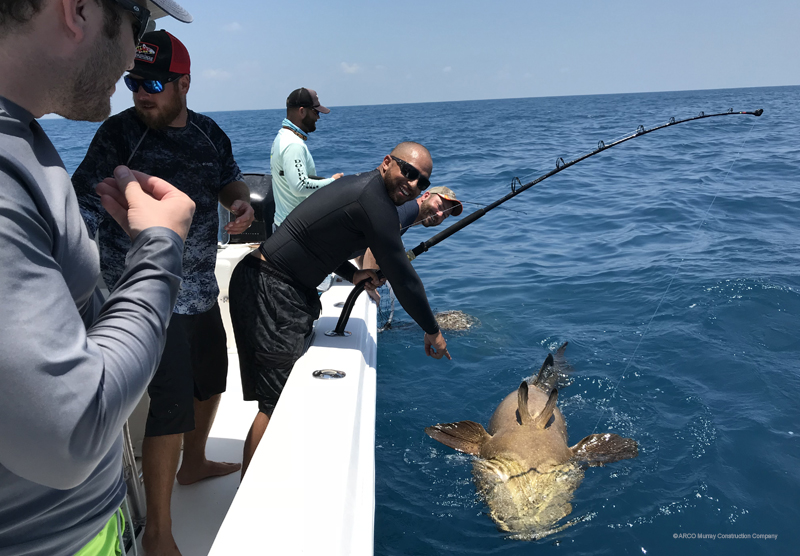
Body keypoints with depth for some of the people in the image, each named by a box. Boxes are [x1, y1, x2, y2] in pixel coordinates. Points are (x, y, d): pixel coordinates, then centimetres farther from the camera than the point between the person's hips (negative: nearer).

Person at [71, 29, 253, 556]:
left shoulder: (209, 132, 6)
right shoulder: (121, 131, -10)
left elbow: (229, 179, 18)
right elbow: (84, 204, -13)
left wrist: (242, 199, -5)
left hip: (200, 287, 7)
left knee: (211, 378, 21)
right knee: (172, 399, -9)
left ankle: (193, 463, 49)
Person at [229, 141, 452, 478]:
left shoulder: (359, 185, 14)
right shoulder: (373, 200, -17)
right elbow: (402, 277, -15)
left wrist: (351, 274, 14)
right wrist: (432, 332, -3)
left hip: (281, 290, 11)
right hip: (269, 291, -11)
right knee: (276, 401, -8)